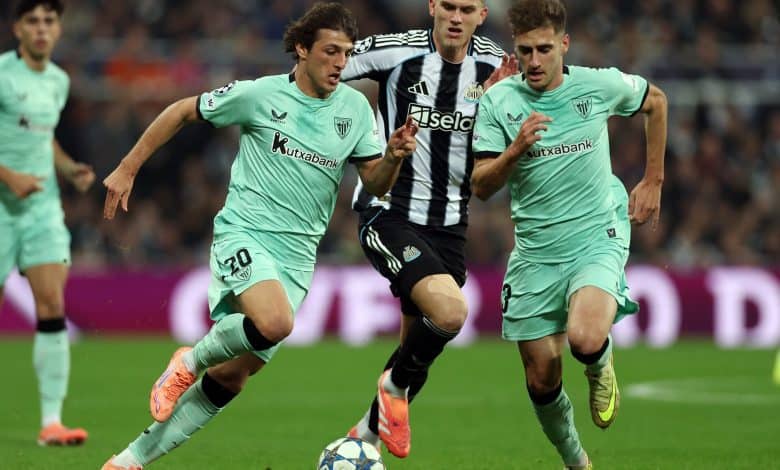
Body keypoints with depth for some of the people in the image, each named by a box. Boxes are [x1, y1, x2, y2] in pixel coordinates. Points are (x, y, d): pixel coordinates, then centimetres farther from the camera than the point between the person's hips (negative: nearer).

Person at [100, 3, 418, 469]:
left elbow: (377, 184, 8)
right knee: (276, 322, -34)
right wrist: (128, 169, 6)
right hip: (244, 235, -5)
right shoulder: (260, 94, -6)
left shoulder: (355, 108, 5)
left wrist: (394, 156, -15)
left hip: (296, 257, 5)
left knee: (231, 379, 3)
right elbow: (183, 111, 5)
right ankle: (190, 362, -5)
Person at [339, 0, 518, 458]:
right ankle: (396, 385, 3)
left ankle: (367, 434, 35)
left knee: (420, 345, 12)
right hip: (389, 212, -5)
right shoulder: (395, 51, -12)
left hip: (448, 223, 5)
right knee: (450, 311, -26)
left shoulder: (494, 66, 0)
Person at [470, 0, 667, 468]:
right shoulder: (498, 101, -7)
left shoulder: (600, 85, -6)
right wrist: (516, 149, -30)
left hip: (598, 237, -2)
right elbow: (481, 187, -11)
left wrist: (653, 181, 16)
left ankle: (601, 366, 10)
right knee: (542, 380, 3)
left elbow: (655, 101, 16)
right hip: (535, 251, 2)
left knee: (585, 340, -29)